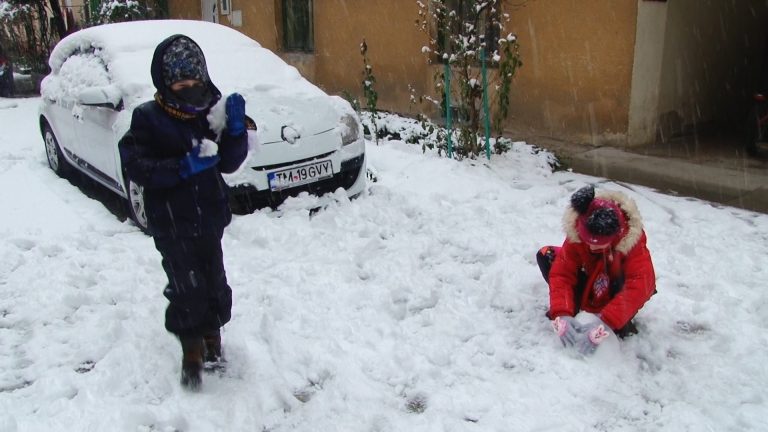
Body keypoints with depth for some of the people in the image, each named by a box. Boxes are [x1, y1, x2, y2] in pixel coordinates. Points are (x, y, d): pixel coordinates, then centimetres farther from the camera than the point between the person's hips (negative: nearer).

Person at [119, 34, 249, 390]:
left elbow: (228, 162, 1)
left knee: (213, 281, 13)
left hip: (209, 217, 4)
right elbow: (137, 167, -16)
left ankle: (211, 335, 34)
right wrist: (185, 167, -26)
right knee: (187, 287, -5)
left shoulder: (210, 112, 3)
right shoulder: (148, 118, -9)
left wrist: (236, 127, -14)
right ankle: (193, 349, 14)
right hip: (172, 223, -4)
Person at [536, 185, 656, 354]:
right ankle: (571, 310, -9)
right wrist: (562, 314, -46)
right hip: (589, 282, 3)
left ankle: (621, 325, -12)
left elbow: (638, 285, -44)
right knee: (546, 255, -19)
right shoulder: (576, 236, -28)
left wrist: (605, 323, -54)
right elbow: (561, 275, -30)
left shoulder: (632, 239, -34)